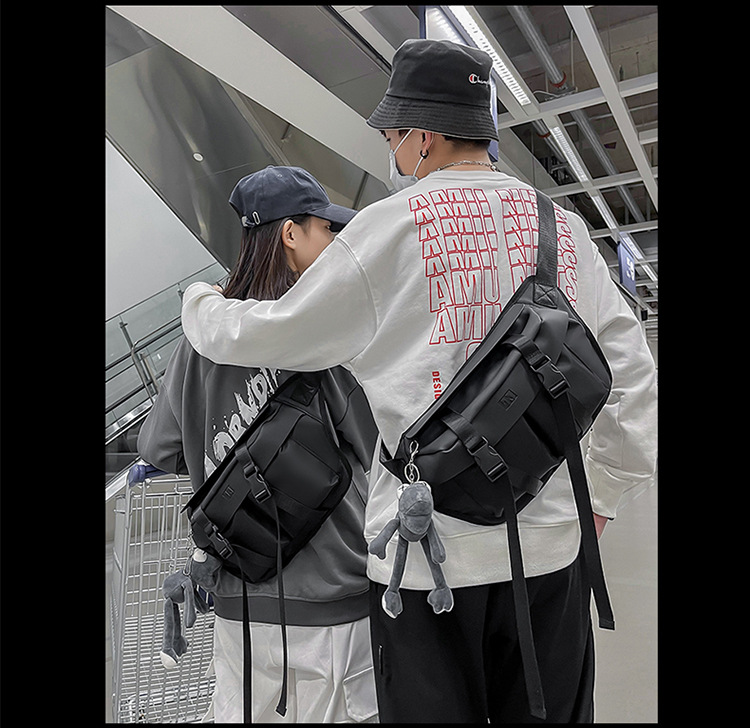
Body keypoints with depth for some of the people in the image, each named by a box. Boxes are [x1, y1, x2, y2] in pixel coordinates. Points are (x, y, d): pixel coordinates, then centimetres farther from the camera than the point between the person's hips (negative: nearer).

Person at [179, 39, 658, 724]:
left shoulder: (395, 225, -8)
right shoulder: (566, 228, 6)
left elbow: (274, 333, -1)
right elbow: (632, 377, 8)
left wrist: (201, 302, 20)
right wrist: (599, 499, 17)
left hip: (429, 554, -4)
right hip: (551, 545, 5)